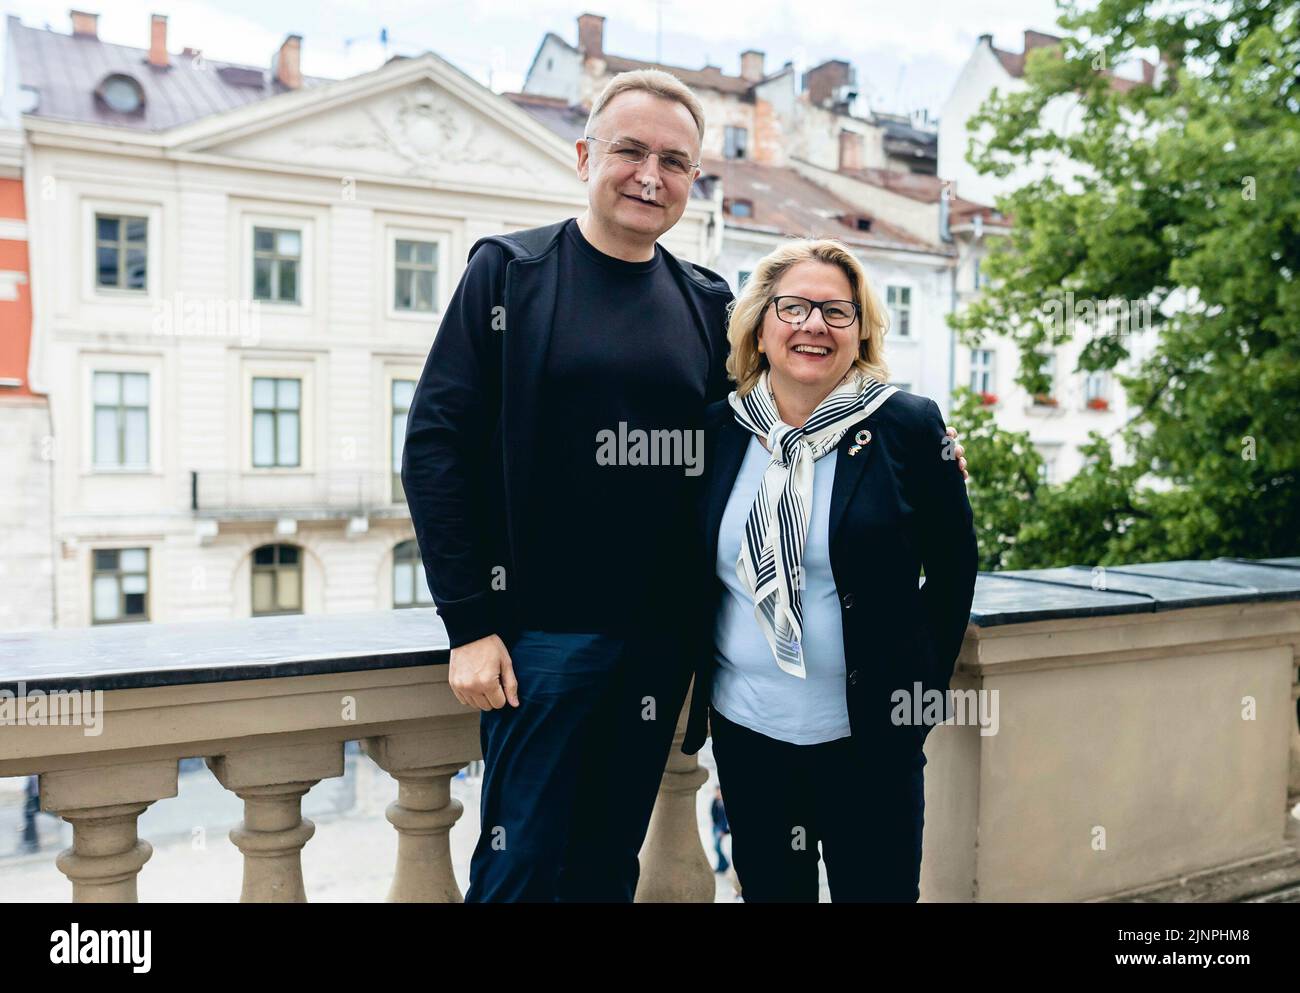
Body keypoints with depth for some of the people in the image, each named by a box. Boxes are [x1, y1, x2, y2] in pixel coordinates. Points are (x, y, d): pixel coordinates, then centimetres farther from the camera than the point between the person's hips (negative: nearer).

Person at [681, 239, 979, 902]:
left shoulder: (910, 426, -7)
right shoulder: (717, 430, 0)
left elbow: (954, 570, 0)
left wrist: (922, 688, -1)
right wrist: (698, 684, 9)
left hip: (870, 737, -2)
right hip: (744, 729, 3)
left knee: (877, 888, 11)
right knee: (768, 890, 17)